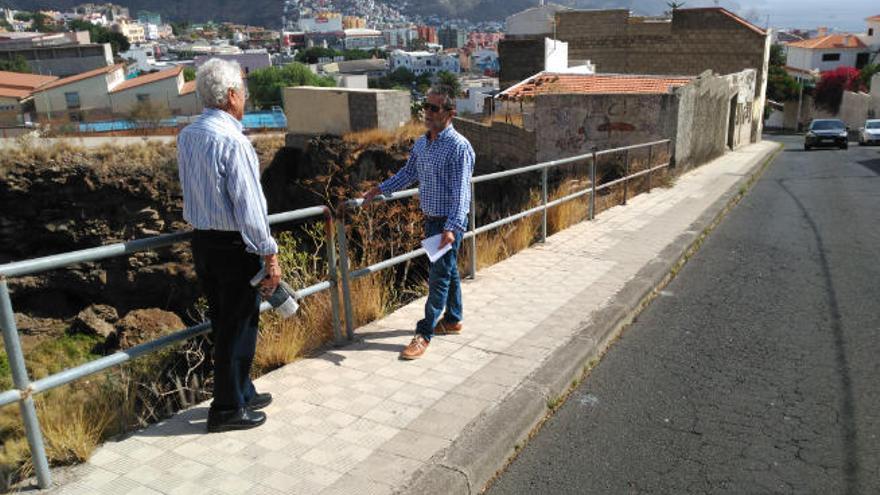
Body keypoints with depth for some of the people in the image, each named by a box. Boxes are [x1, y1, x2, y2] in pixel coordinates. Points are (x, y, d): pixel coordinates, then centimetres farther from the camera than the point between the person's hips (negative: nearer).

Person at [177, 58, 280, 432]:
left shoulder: (186, 136, 5)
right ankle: (228, 409, 19)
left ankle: (241, 393, 35)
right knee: (238, 327, 6)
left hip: (201, 242, 8)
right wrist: (270, 255, -16)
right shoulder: (233, 141, -20)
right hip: (235, 246, -8)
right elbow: (248, 207, -21)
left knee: (224, 323, 18)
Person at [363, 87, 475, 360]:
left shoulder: (459, 146, -19)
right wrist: (379, 189, 15)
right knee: (448, 271, 19)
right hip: (431, 218, 8)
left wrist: (452, 228, -33)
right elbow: (408, 173, 21)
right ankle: (453, 320, 34)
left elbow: (461, 192, -25)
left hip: (449, 223, -8)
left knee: (439, 276, -3)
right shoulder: (421, 143, 6)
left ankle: (424, 333, 5)